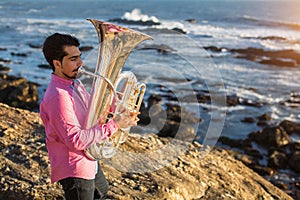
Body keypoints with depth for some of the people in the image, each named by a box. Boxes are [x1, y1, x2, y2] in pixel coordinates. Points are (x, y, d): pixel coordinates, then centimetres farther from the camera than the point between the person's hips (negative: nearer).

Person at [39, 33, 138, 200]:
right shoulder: (57, 96, -29)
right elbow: (76, 140, -32)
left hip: (89, 161, 10)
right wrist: (114, 126, -29)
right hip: (75, 169, -10)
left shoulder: (74, 83, 3)